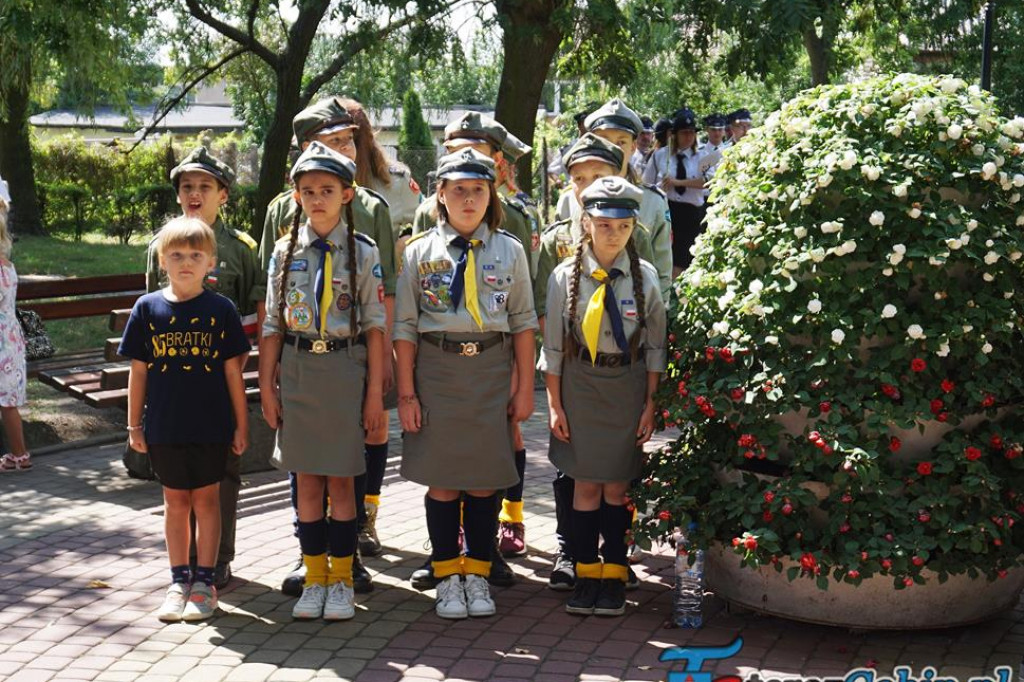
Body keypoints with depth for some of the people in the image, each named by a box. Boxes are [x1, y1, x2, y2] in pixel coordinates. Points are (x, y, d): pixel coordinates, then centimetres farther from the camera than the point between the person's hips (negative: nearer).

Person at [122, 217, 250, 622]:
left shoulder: (221, 309, -3)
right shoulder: (148, 308, 1)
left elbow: (233, 370, 0)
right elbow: (138, 370, 4)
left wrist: (241, 424, 0)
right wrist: (134, 424, 4)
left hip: (211, 425, -1)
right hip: (164, 427, 2)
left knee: (206, 500, 6)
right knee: (176, 501, 11)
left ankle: (204, 582, 16)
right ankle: (179, 581, 21)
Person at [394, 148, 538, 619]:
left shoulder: (509, 250, 4)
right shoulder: (419, 251, 2)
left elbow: (523, 323, 6)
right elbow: (405, 326, 2)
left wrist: (524, 388, 3)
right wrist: (406, 393, -2)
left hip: (492, 372, 1)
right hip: (437, 371, -1)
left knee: (485, 480, 6)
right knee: (442, 479, 4)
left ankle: (478, 575, 20)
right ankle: (446, 577, 18)